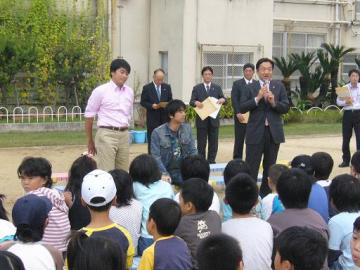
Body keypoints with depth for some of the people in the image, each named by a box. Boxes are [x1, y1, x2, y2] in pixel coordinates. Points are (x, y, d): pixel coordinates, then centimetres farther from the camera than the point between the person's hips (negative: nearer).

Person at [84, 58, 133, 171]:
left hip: (124, 135, 5)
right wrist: (90, 141, 6)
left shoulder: (129, 92, 9)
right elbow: (89, 116, 1)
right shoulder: (100, 91, -5)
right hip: (106, 135, -5)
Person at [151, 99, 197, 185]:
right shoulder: (157, 132, -7)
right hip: (166, 171, -4)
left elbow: (192, 151, 9)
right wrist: (164, 173, -23)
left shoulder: (187, 128, 8)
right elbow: (156, 156, -10)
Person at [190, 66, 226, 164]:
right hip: (201, 119, -2)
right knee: (201, 143, 2)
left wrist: (222, 100, -20)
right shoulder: (197, 88, 5)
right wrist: (196, 102, -25)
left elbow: (223, 99, 4)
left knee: (213, 142, 5)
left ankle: (211, 161, 13)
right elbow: (191, 101, -3)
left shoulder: (217, 88, 11)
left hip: (214, 119, 2)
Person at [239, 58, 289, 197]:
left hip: (274, 132, 2)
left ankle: (265, 194, 23)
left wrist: (274, 102, -16)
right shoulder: (250, 87, 2)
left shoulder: (279, 86, 6)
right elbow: (242, 108, -7)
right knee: (251, 167, -3)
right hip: (256, 132, -2)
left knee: (269, 167, 12)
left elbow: (286, 107, 1)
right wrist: (257, 98, -16)